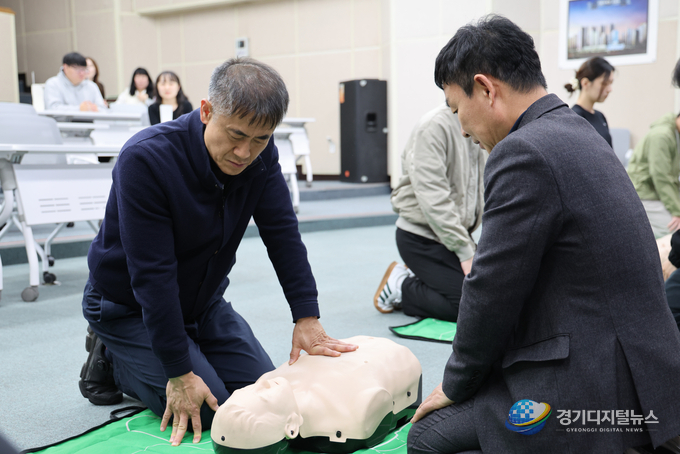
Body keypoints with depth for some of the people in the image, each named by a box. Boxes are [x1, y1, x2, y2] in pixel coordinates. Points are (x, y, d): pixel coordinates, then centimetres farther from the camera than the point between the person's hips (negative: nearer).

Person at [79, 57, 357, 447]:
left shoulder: (260, 154, -15)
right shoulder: (144, 159, -32)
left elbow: (283, 233, -12)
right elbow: (151, 276, -31)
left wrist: (307, 317, -18)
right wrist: (179, 372, -27)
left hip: (203, 300, 6)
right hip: (129, 307, -6)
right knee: (213, 411, -14)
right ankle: (112, 356, 9)